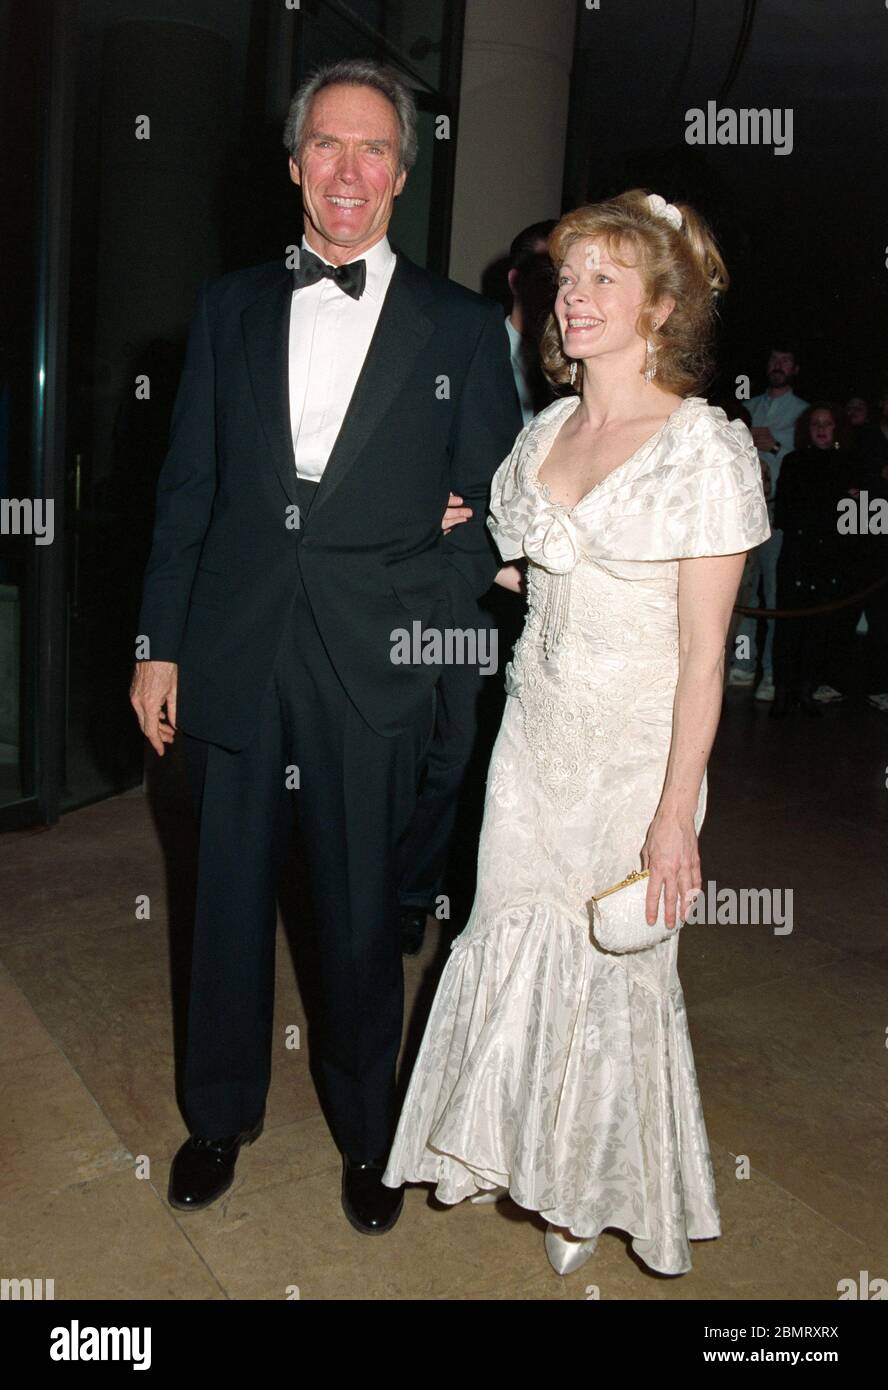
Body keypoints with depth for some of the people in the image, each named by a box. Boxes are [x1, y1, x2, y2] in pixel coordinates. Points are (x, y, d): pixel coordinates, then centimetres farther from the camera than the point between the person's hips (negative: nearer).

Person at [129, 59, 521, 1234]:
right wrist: (159, 644, 6)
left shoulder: (461, 327, 2)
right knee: (228, 902, 14)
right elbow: (187, 487, 8)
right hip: (233, 659, 2)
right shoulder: (230, 306, 9)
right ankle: (222, 1115, 38)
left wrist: (426, 604, -10)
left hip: (373, 675, -2)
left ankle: (365, 1133, 34)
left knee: (361, 917, 11)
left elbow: (500, 507, 3)